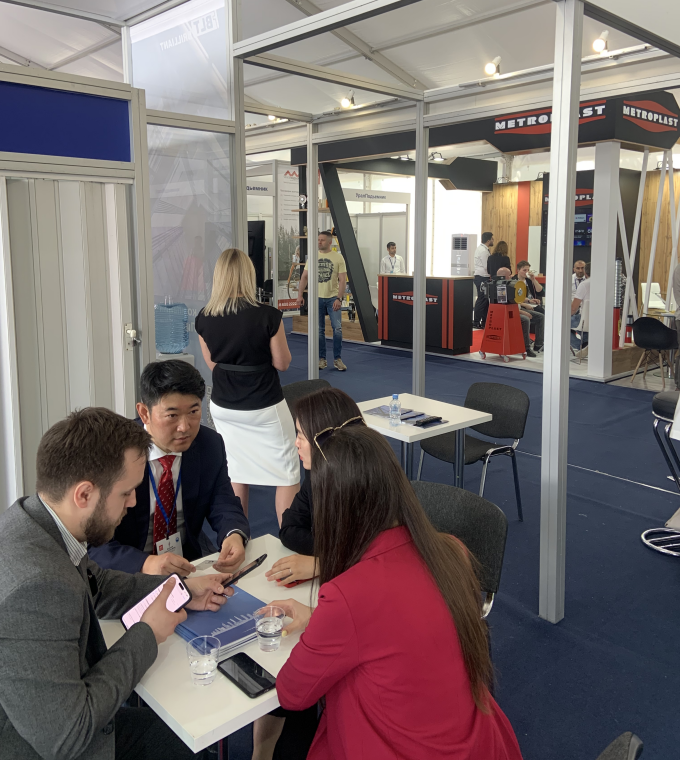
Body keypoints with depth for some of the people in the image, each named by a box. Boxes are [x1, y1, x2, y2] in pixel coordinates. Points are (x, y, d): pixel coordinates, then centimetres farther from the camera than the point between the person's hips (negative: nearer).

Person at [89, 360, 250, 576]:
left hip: (190, 564, 2)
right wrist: (145, 564, -35)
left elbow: (223, 506, 1)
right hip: (130, 573, -2)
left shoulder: (211, 445, -3)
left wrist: (235, 536, -22)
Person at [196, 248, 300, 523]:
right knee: (288, 475, 9)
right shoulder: (268, 316, -19)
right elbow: (282, 363, -9)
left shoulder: (204, 318, -6)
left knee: (235, 473, 19)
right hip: (264, 408, -5)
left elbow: (212, 363, 6)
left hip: (223, 408, 5)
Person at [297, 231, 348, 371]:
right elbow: (304, 277, 8)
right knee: (319, 330, 7)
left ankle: (337, 359, 5)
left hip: (333, 298, -3)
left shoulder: (338, 257, -5)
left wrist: (338, 298, -18)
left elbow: (342, 280, -8)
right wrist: (300, 295, -2)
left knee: (337, 328, -8)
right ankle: (322, 359, 17)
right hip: (317, 298, 3)